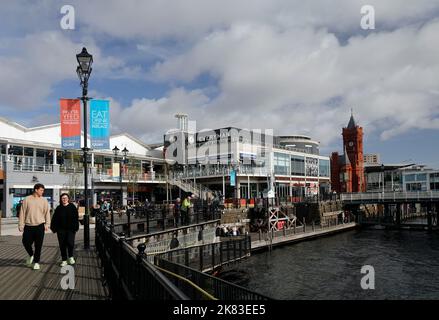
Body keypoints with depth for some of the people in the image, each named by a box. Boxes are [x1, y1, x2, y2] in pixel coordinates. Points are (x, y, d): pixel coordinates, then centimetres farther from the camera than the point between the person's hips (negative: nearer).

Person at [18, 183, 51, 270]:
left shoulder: (44, 200, 3)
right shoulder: (27, 199, 1)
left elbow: (47, 213, 1)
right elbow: (22, 213, 2)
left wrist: (47, 224, -10)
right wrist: (21, 225, -1)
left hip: (40, 226, 0)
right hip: (28, 226, 0)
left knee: (38, 245, 2)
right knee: (26, 242, 0)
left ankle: (36, 262, 15)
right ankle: (31, 255, 30)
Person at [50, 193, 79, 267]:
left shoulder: (72, 207, 1)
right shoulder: (59, 208, 7)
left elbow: (76, 218, -2)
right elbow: (55, 219, 8)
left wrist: (75, 227, -9)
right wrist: (54, 228, -1)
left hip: (70, 229, -3)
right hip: (61, 230, 3)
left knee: (70, 242, -16)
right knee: (62, 245, 6)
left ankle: (71, 257, 9)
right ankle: (64, 260, 19)